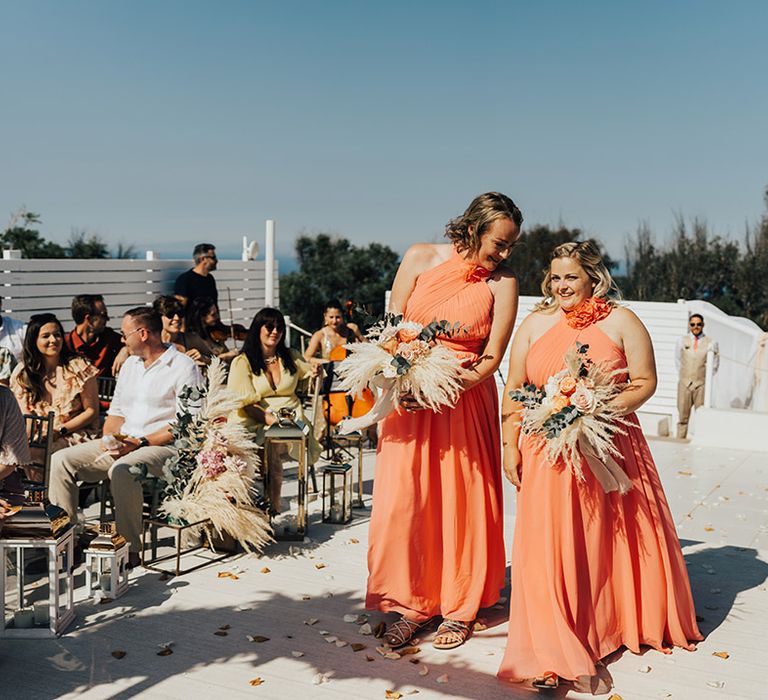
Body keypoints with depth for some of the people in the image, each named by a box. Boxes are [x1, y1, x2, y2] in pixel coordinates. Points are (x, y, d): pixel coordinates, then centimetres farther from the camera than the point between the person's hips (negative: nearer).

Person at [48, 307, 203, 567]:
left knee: (121, 471, -37)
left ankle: (130, 550, -26)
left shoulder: (184, 367, -7)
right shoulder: (130, 364, 19)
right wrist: (110, 438, 0)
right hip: (123, 443, 8)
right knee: (61, 460, -6)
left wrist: (141, 443, -19)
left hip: (163, 446, -8)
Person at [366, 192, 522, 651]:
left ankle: (459, 609, 22)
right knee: (403, 501, 1)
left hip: (467, 401, -1)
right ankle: (412, 605, 17)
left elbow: (491, 359, -8)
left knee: (462, 503, 5)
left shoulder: (502, 284, -5)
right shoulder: (421, 258, 0)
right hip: (408, 396, 1)